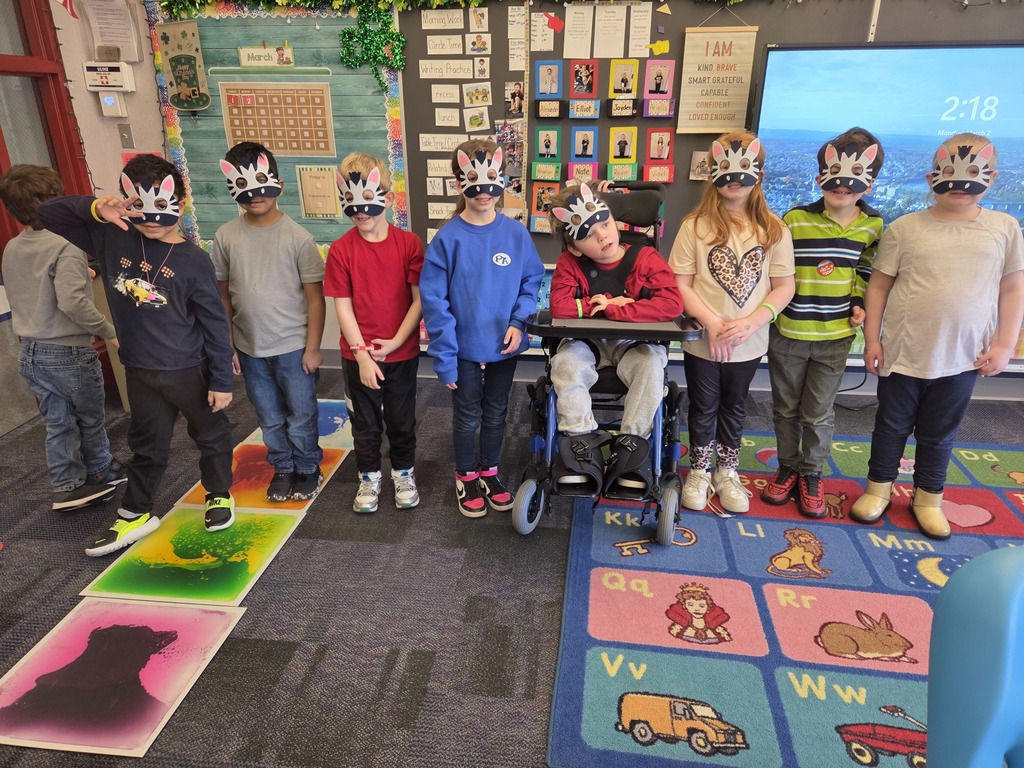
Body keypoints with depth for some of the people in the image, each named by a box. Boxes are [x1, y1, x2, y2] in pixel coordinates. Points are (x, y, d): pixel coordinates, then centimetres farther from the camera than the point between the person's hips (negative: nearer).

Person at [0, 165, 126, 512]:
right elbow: (72, 300, -30)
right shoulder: (65, 247, -20)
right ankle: (102, 473, 34)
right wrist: (108, 330, -18)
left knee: (57, 423, 15)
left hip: (30, 353, 6)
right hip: (70, 353, -6)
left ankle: (68, 487, 20)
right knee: (90, 419, 15)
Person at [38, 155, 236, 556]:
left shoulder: (193, 259, -16)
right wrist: (95, 208, -18)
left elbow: (215, 324, -12)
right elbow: (48, 214, 2)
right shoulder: (111, 238, -4)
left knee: (211, 435, 16)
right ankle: (135, 514, 35)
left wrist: (221, 380, -11)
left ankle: (219, 495, 38)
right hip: (139, 371, 4)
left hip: (191, 370, -3)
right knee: (147, 445, 18)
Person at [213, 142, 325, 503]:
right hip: (250, 349, 3)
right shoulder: (226, 237, -2)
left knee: (301, 416, 11)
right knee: (270, 419, 18)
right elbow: (223, 295, 5)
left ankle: (308, 469, 33)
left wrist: (312, 348, -9)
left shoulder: (297, 237, -11)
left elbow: (315, 297, -8)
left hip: (293, 347, -3)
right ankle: (282, 468, 38)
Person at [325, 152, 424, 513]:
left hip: (402, 353, 0)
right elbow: (343, 307, -8)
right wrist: (362, 354, -12)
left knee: (402, 420, 15)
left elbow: (419, 298, -8)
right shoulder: (341, 250, -8)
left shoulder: (408, 243, -8)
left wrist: (395, 341, -14)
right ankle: (369, 477, 36)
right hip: (359, 355, 0)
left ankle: (404, 473, 37)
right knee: (365, 422, 16)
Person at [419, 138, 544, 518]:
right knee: (467, 417, 15)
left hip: (504, 345, 2)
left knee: (496, 414, 19)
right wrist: (444, 356, -15)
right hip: (464, 348, -2)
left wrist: (519, 322, -13)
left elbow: (532, 281, 3)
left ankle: (489, 470, 41)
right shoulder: (447, 238, -14)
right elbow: (434, 301, -13)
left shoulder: (516, 233, -6)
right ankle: (466, 476, 37)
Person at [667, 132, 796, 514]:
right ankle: (699, 472, 33)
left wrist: (751, 322, -17)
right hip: (702, 341, -2)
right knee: (703, 409, 14)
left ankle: (727, 472, 37)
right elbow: (680, 284, -10)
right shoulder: (696, 225, -9)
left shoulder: (773, 229, -3)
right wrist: (712, 323, -21)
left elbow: (784, 286, -2)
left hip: (748, 344, 2)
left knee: (733, 408, 19)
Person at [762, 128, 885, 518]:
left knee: (818, 413, 10)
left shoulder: (871, 225, -1)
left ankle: (811, 475, 30)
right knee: (786, 408, 13)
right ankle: (788, 468, 33)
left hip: (834, 338, 1)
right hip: (786, 334, -1)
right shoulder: (794, 220, -9)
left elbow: (866, 270, 14)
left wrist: (861, 304, 2)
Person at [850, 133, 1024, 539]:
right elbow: (879, 285, -2)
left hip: (962, 358, 1)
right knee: (892, 426, 13)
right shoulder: (905, 228, -5)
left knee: (939, 434, 16)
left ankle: (928, 498, 33)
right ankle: (878, 488, 31)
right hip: (904, 353, -1)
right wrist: (871, 338, -5)